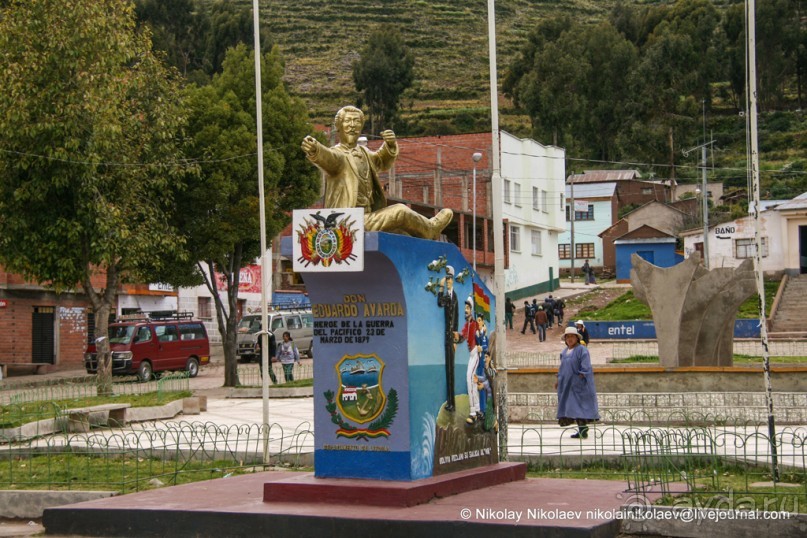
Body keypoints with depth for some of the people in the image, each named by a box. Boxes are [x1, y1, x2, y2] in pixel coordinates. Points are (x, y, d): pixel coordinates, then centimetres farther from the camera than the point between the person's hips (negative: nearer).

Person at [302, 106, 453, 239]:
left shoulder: (362, 152, 15)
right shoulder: (337, 154, -14)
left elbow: (382, 162, 25)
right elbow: (327, 157, -35)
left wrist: (390, 145, 0)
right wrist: (314, 149, -62)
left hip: (366, 219, 10)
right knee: (400, 212, -12)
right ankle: (429, 228, 13)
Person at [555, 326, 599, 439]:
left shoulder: (582, 350, -8)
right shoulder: (564, 352, 16)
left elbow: (585, 366, -15)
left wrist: (581, 375, -23)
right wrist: (559, 379, 19)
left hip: (578, 383, -8)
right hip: (567, 383, 8)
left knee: (579, 407, -11)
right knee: (573, 408, 6)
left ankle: (583, 431, -11)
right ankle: (581, 430, 10)